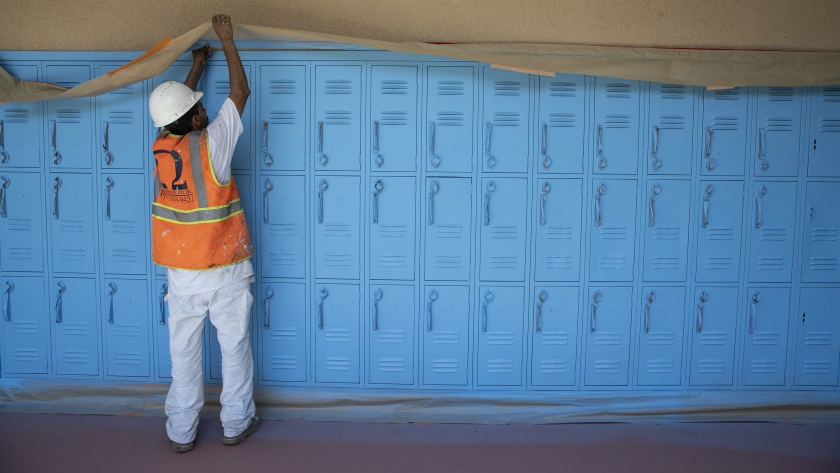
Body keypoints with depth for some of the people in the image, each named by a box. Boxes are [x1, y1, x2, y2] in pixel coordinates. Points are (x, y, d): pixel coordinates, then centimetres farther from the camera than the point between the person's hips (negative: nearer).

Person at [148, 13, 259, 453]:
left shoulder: (161, 146, -3)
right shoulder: (210, 144, -16)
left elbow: (176, 105, 18)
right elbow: (241, 91, -5)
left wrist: (196, 65, 30)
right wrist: (227, 39, 5)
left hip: (182, 274, 4)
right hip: (226, 271, -4)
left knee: (184, 351, 12)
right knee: (234, 346, 11)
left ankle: (182, 432, 21)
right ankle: (236, 423, 24)